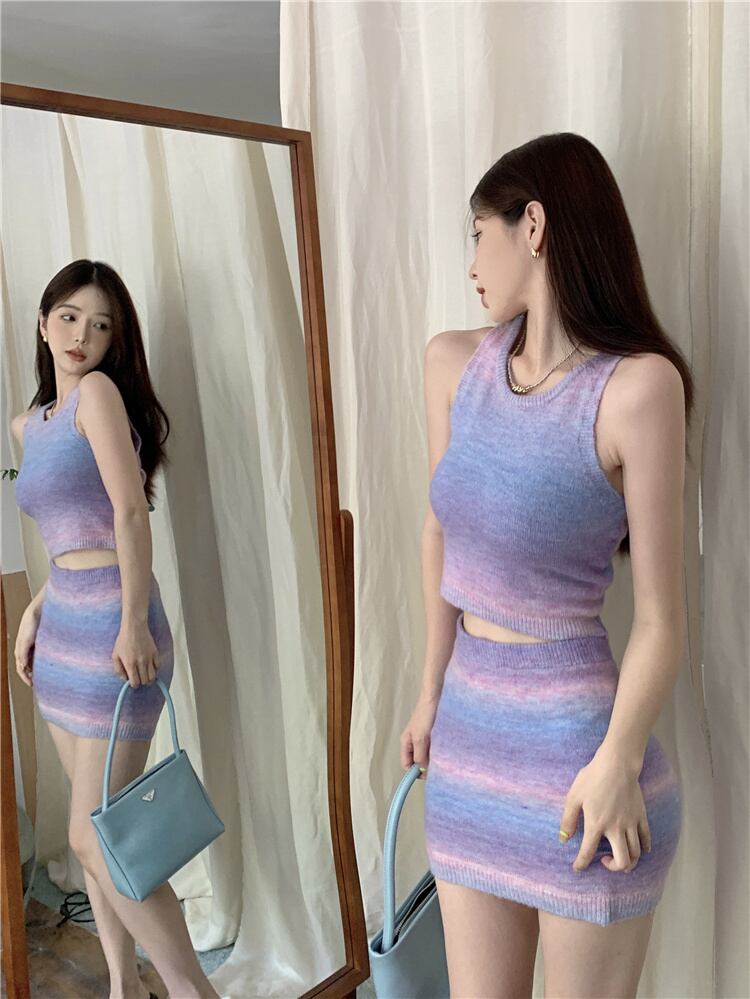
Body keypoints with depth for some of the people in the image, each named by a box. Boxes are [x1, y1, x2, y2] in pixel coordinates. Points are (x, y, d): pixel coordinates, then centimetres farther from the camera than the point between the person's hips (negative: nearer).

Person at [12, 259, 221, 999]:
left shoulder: (99, 392, -7)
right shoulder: (28, 425, 16)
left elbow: (131, 513, -16)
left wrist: (133, 622, -22)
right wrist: (33, 612, 14)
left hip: (112, 625, -8)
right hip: (63, 624, 8)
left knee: (96, 837, -4)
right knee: (92, 829, 15)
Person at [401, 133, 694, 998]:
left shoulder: (637, 384, -16)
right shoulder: (454, 363, 2)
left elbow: (659, 616, -13)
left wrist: (616, 763, -16)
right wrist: (432, 692, 11)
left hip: (580, 737, -5)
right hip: (470, 725, 6)